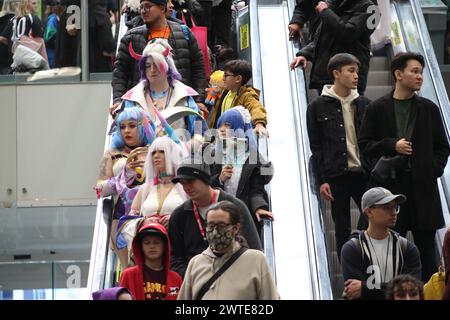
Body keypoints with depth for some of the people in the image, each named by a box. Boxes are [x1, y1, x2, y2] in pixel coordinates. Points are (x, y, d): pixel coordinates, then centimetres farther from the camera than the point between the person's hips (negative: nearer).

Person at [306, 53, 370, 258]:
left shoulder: (364, 104, 9)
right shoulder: (318, 107, 1)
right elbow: (315, 147, 0)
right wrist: (321, 180, -6)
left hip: (364, 174, 3)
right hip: (336, 177, -3)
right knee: (343, 231, 3)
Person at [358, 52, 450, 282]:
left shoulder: (429, 109, 9)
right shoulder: (377, 109, 4)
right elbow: (364, 144, 4)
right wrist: (392, 145, -8)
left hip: (423, 185, 2)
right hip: (390, 184, -2)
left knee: (425, 247, 4)